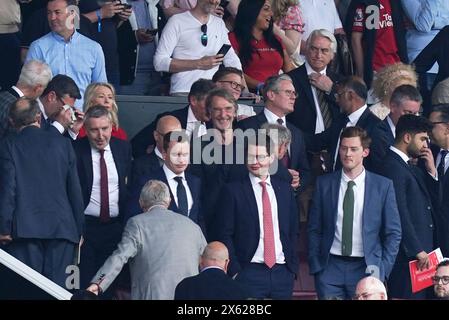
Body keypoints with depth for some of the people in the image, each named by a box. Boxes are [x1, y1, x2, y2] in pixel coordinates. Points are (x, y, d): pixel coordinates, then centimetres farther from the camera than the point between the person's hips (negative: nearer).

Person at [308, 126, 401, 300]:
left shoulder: (383, 186, 3)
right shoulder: (324, 183, 6)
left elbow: (393, 233, 5)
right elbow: (314, 230, 8)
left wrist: (383, 268, -3)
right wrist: (315, 266, 1)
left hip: (366, 267, -1)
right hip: (330, 267, 1)